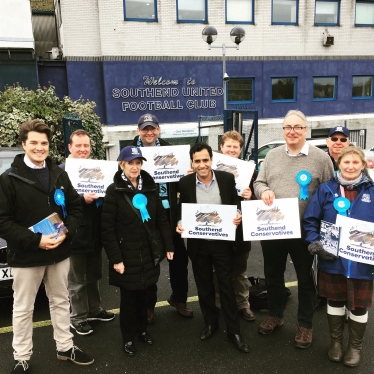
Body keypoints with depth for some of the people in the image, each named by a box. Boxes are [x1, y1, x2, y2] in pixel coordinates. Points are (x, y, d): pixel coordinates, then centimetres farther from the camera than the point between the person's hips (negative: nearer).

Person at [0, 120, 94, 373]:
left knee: (61, 302, 18)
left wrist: (66, 233, -11)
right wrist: (36, 240, -22)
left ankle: (65, 347, 35)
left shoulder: (60, 175, 5)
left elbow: (75, 208, 8)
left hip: (59, 252, 4)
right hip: (26, 256, -4)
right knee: (23, 309, 11)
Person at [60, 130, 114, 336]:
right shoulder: (62, 171, -11)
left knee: (94, 276, 21)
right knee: (77, 281, 8)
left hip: (95, 233, 6)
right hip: (76, 235, -6)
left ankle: (94, 309, 38)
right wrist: (82, 199, -30)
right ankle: (78, 317, 24)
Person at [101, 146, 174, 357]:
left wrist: (169, 246, 1)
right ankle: (128, 338, 28)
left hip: (148, 252, 4)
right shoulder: (114, 191, -10)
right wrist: (115, 258, -15)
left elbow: (162, 218, 6)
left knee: (144, 294, 16)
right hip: (127, 254, -4)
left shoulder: (150, 187, 3)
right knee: (128, 297, 9)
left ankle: (142, 329, 38)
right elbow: (107, 228, -12)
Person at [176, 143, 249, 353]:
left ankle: (234, 331, 21)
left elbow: (236, 205, 1)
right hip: (198, 244, 2)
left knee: (227, 287, 7)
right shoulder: (185, 183, -5)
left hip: (222, 242, -1)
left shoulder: (227, 178, -6)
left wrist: (239, 216, -19)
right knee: (204, 287, 16)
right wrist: (179, 224, -16)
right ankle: (210, 323, 36)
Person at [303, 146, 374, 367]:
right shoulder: (326, 189, -2)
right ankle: (336, 341, 38)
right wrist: (316, 244, -12)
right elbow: (310, 220, -1)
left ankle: (356, 347, 37)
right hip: (332, 260, 0)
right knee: (335, 301, 17)